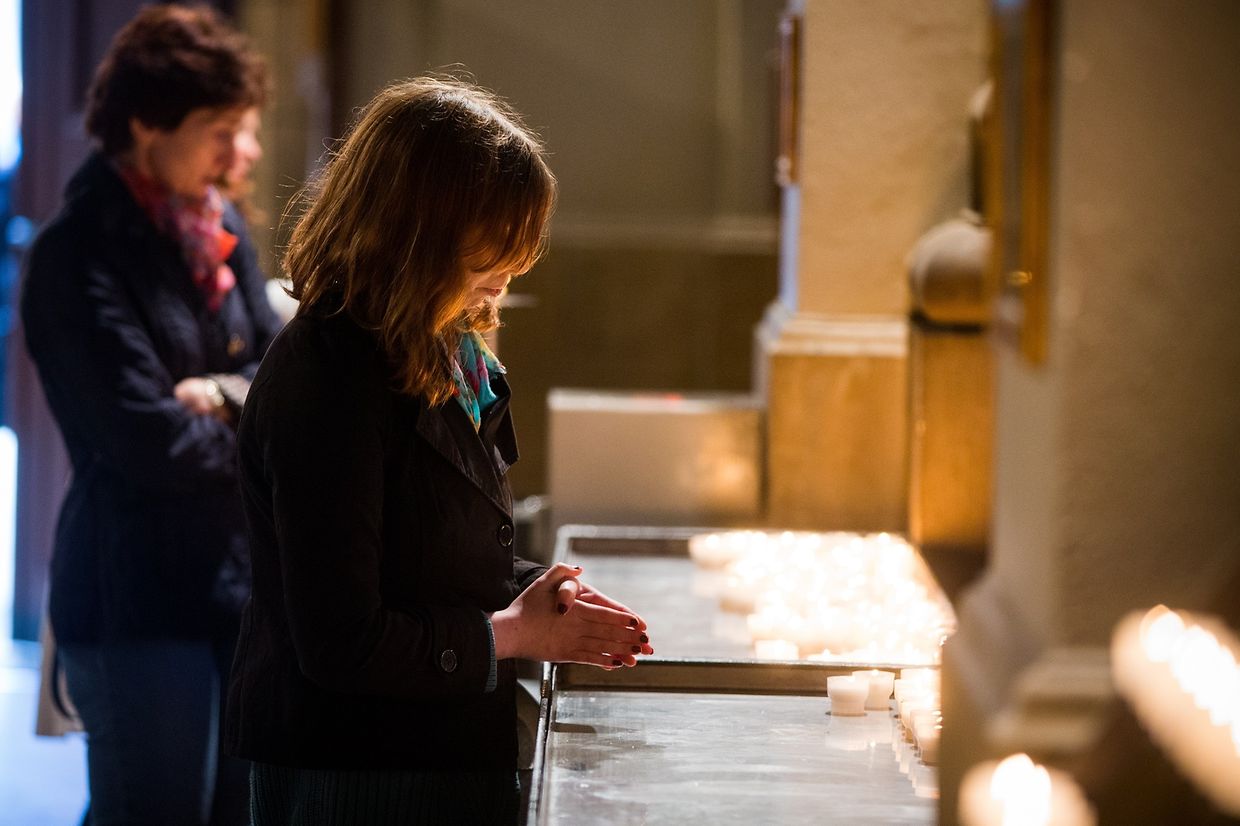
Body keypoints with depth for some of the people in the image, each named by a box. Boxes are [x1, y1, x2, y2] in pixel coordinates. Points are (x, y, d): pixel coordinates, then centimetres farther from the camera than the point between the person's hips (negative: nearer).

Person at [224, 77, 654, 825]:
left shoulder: (451, 357, 7)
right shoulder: (327, 384, -22)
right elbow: (342, 646, -24)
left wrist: (537, 591, 3)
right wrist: (512, 633, -13)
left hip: (453, 761, 9)